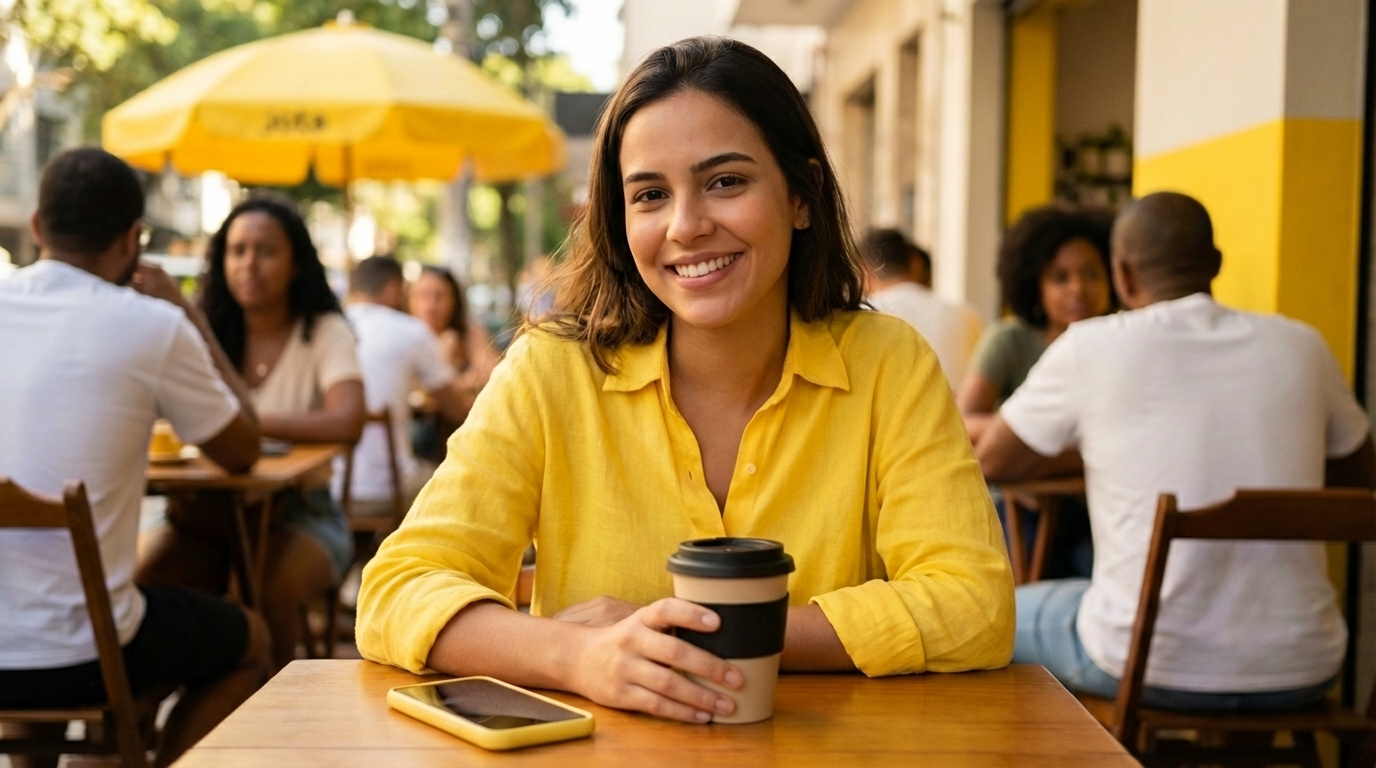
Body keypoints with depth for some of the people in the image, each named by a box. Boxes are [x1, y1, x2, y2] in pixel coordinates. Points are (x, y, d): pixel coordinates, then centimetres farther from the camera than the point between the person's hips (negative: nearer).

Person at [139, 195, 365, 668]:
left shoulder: (325, 332, -1)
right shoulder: (210, 333, 10)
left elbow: (348, 423, -19)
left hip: (299, 513, -3)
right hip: (213, 510, 3)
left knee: (264, 590, -34)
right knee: (147, 584, -26)